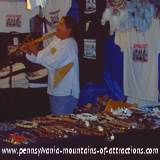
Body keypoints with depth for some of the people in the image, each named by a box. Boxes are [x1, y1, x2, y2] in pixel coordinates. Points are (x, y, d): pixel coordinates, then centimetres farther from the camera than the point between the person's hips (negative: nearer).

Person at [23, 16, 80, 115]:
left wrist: (37, 52, -15)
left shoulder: (68, 44, -18)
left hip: (66, 92, -10)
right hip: (55, 90, 10)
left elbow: (52, 63, -24)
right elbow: (42, 57, 13)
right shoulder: (57, 41, 12)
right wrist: (30, 52, -6)